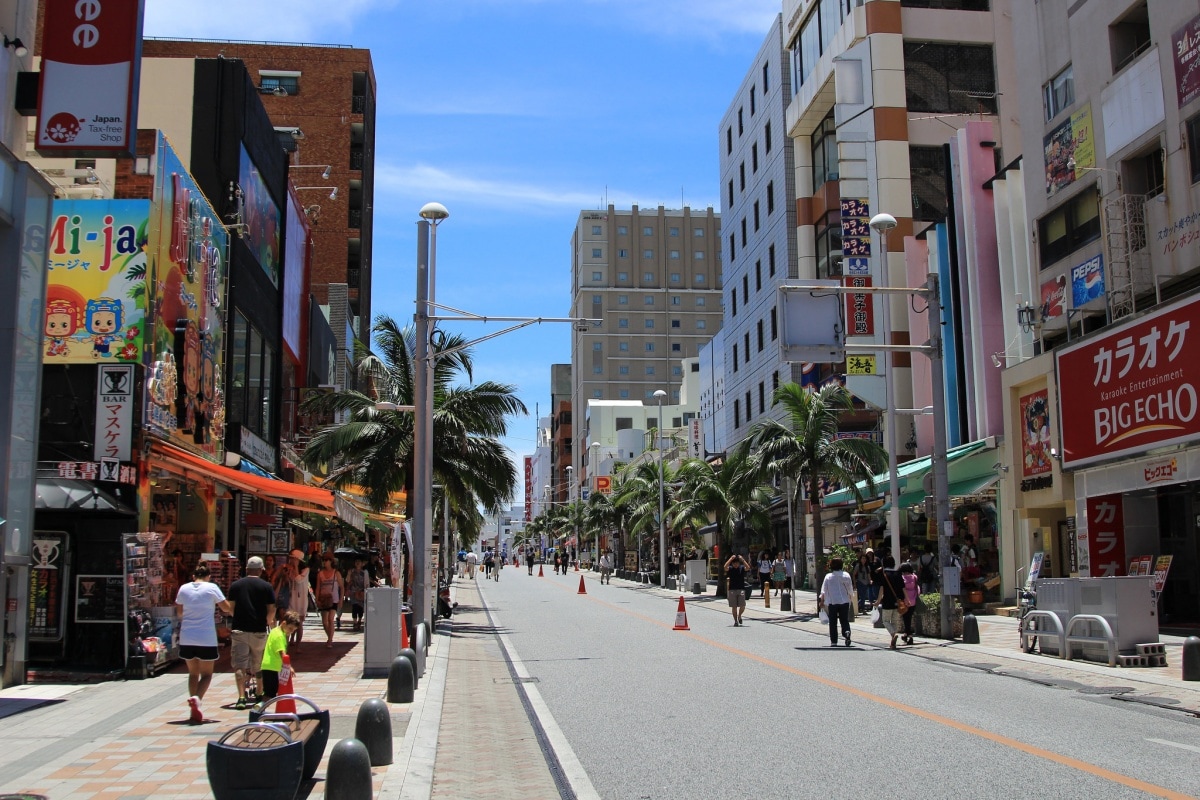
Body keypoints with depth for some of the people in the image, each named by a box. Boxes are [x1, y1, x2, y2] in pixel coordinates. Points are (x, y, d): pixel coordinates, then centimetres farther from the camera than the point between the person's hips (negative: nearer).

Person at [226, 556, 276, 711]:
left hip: (239, 630, 0)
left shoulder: (235, 585, 4)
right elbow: (271, 610, -2)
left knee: (239, 665, 0)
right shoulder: (266, 587, 0)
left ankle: (242, 697, -12)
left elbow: (230, 608, 7)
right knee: (258, 665, 15)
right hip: (259, 631, 0)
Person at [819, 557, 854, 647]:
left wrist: (821, 599, 10)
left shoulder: (828, 576, -4)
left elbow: (824, 591, -3)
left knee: (833, 622, 7)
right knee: (844, 620, 9)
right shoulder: (846, 575, 0)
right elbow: (850, 589, 6)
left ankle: (833, 641, 5)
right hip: (844, 601, 1)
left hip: (832, 602, -1)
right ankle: (847, 632, -21)